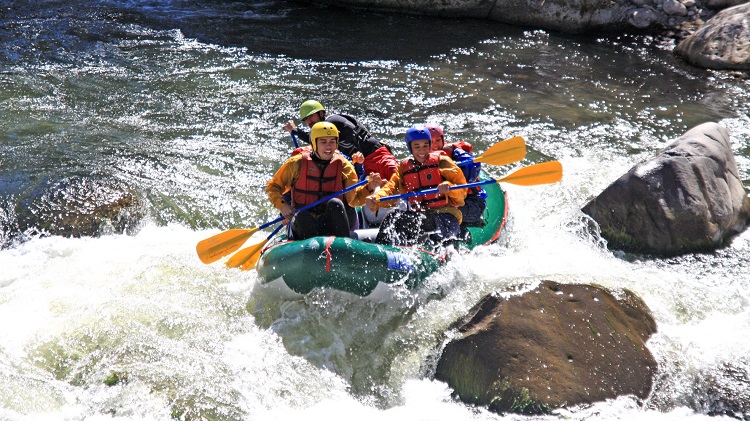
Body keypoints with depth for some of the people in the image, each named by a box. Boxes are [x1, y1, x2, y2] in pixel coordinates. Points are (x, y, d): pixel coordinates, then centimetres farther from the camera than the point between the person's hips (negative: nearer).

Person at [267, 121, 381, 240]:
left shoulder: (344, 166, 5)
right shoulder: (297, 163, 1)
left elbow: (353, 199, -3)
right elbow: (272, 187, 8)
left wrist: (368, 188, -22)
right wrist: (282, 205, -10)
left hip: (331, 224, 1)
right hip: (303, 223, -1)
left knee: (335, 203, -30)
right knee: (302, 216, -34)